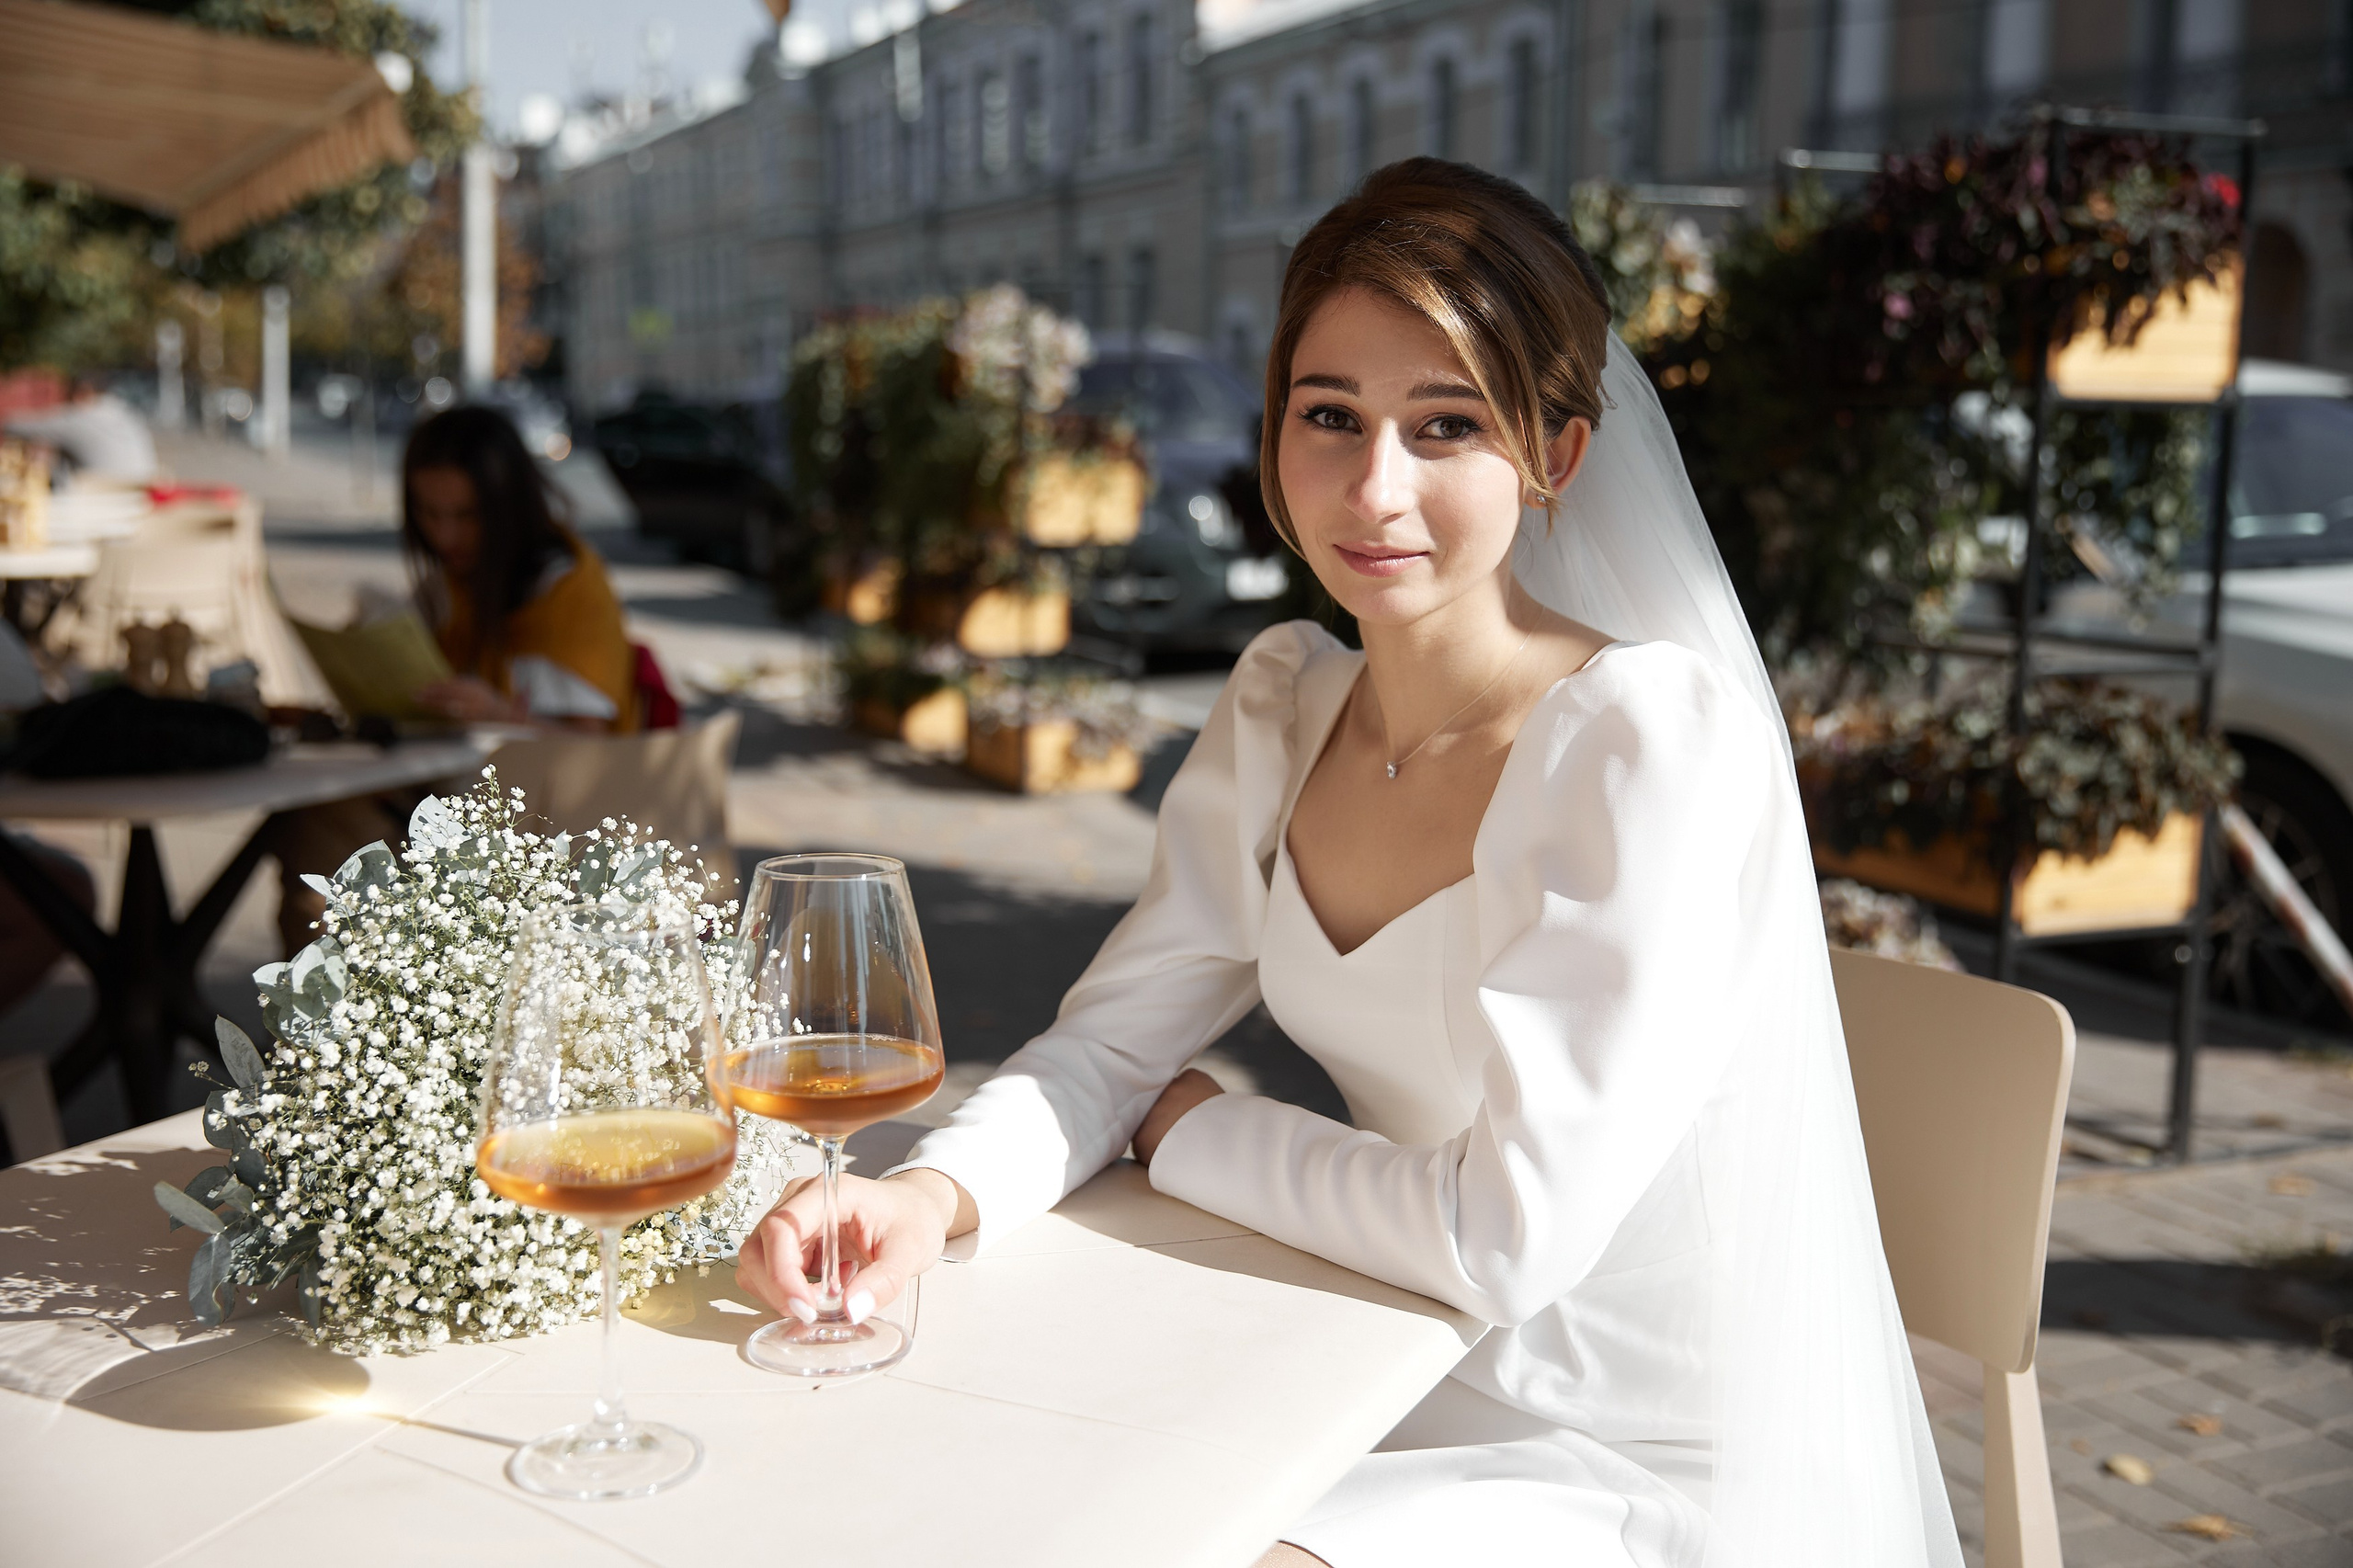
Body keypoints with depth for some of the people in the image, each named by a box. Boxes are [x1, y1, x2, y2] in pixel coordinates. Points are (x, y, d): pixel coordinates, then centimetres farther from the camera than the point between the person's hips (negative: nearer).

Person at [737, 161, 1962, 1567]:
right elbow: (1109, 1039, 1)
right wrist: (936, 1191, -20)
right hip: (1407, 1406, 6)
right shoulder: (1282, 707, -1)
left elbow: (1501, 1236, -24)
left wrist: (1188, 1130, -9)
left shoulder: (1668, 749, -23)